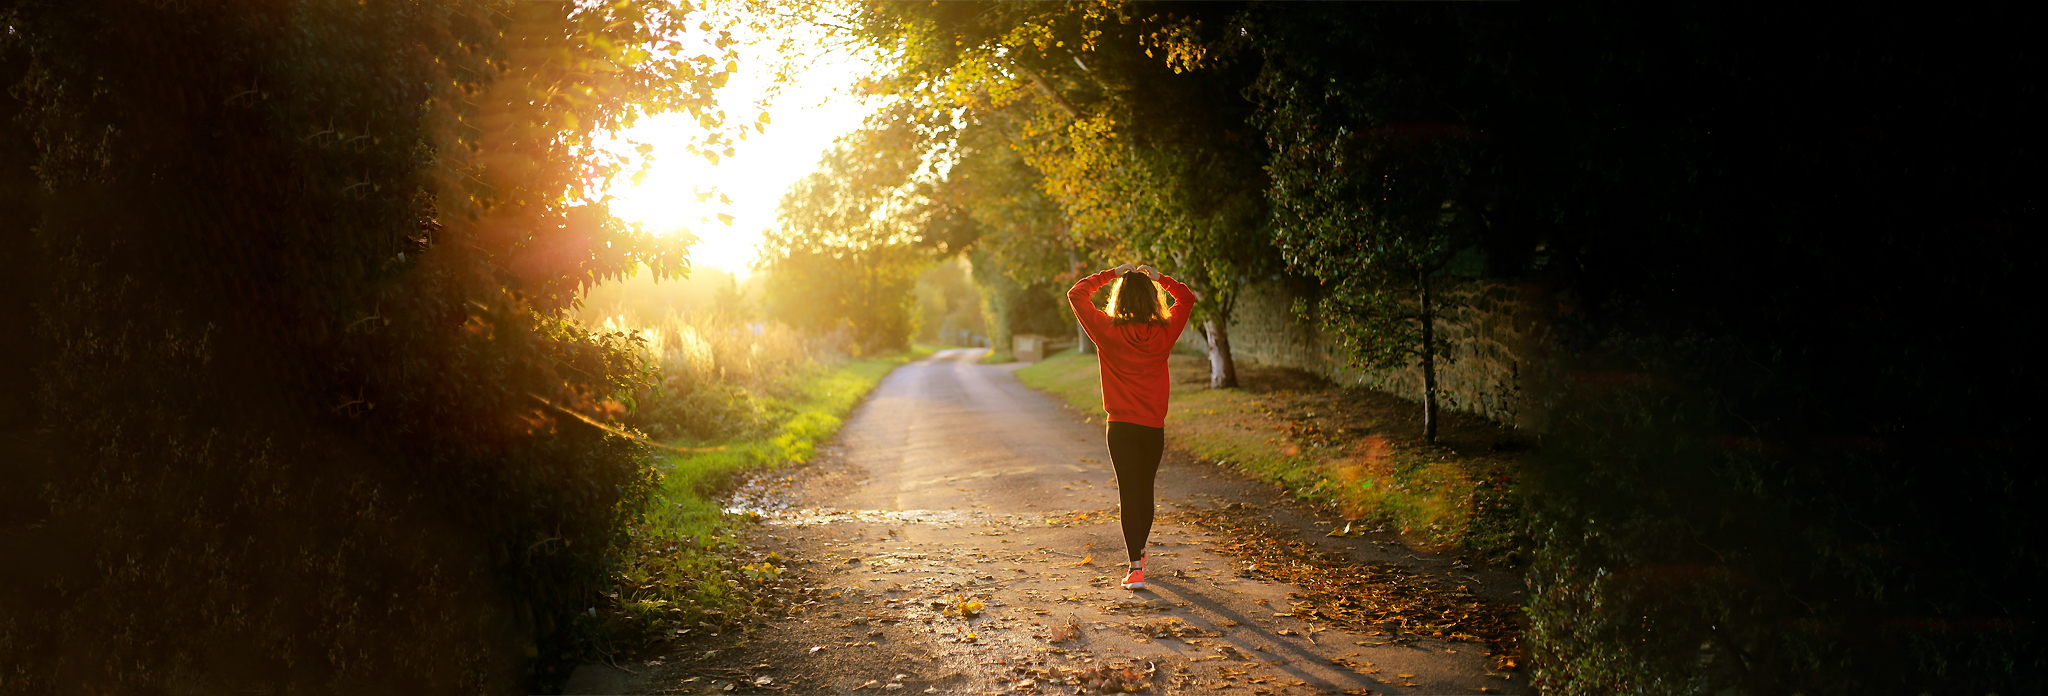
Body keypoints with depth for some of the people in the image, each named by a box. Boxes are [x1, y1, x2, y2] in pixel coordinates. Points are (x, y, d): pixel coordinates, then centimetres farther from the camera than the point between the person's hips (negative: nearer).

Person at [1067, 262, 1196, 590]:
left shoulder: (1108, 331, -9)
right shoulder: (1164, 333, -3)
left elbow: (1076, 294, 2)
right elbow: (1186, 298, 15)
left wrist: (1111, 274, 6)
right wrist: (1158, 277, 13)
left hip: (1121, 427, -2)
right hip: (1154, 427, 2)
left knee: (1129, 493, -1)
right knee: (1146, 490, 18)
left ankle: (1135, 567, -10)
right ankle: (1139, 550, 37)